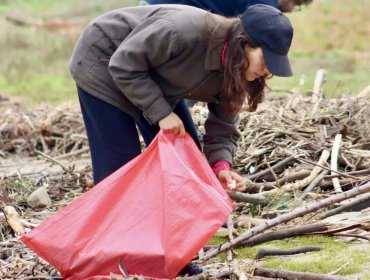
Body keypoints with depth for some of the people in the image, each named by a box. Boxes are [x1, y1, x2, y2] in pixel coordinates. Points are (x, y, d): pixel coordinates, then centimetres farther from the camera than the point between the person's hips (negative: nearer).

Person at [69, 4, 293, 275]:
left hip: (155, 81, 8)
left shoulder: (234, 70, -14)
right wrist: (161, 113, -31)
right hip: (103, 66, -8)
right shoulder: (185, 31, -39)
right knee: (120, 164, -11)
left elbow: (222, 127, -8)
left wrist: (221, 165, -27)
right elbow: (124, 65, -30)